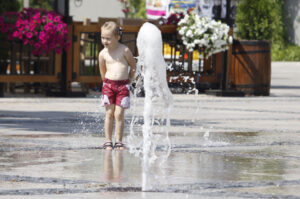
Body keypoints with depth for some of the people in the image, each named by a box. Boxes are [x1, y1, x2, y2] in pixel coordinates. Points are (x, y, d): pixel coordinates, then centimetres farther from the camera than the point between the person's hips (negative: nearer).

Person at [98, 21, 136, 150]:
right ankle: (108, 141, 5)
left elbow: (133, 66, 9)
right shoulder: (103, 54, 1)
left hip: (123, 85, -2)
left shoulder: (124, 50, -4)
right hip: (108, 84, 2)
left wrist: (129, 80, 9)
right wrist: (107, 83, 13)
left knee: (119, 114, -5)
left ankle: (118, 142, 2)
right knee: (109, 113, 0)